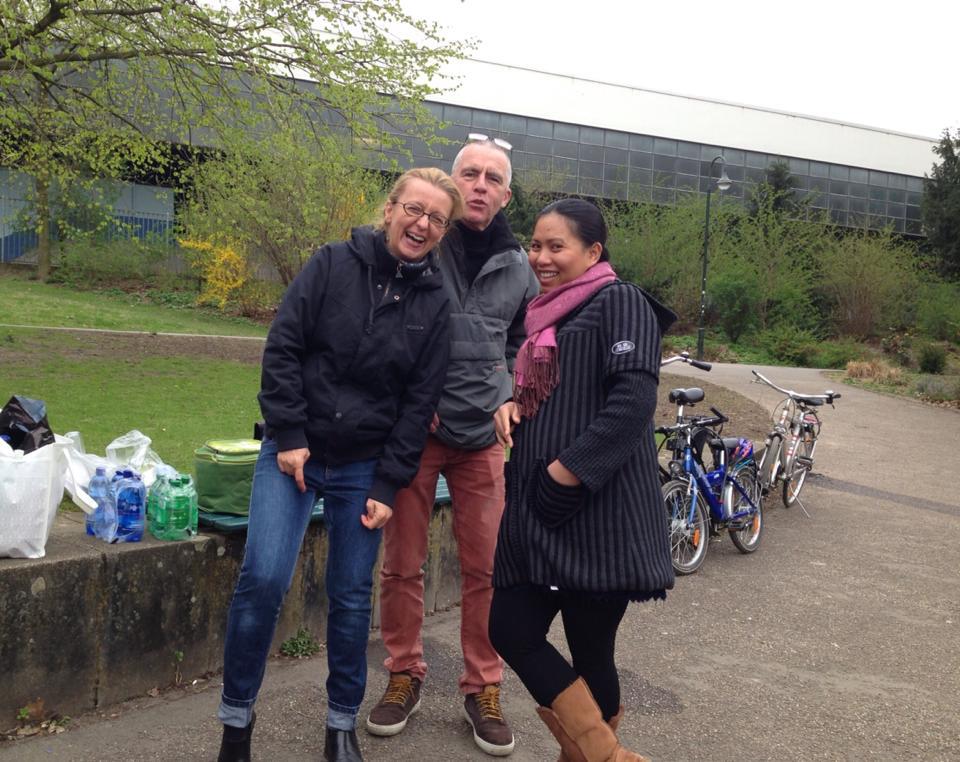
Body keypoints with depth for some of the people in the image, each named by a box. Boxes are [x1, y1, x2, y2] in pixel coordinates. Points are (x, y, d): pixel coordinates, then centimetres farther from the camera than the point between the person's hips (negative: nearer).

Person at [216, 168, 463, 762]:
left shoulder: (435, 305, 1)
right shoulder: (334, 265, -2)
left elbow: (419, 403, 0)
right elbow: (283, 349, -5)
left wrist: (388, 487, -5)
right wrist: (288, 438, -10)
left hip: (364, 468, 2)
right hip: (294, 452, -1)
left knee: (352, 598, 6)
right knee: (264, 579, -13)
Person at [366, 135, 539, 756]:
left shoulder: (517, 266, 6)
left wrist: (508, 397, 6)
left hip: (484, 436, 2)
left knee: (486, 569, 6)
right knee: (403, 565, 7)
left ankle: (484, 689, 21)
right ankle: (405, 676, 26)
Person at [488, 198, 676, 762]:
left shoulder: (620, 303, -6)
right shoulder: (549, 317, 18)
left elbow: (634, 399, -18)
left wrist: (567, 475, -21)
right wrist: (511, 407, 4)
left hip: (597, 512, -8)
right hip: (538, 513, 9)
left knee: (590, 653, -1)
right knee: (511, 630, 6)